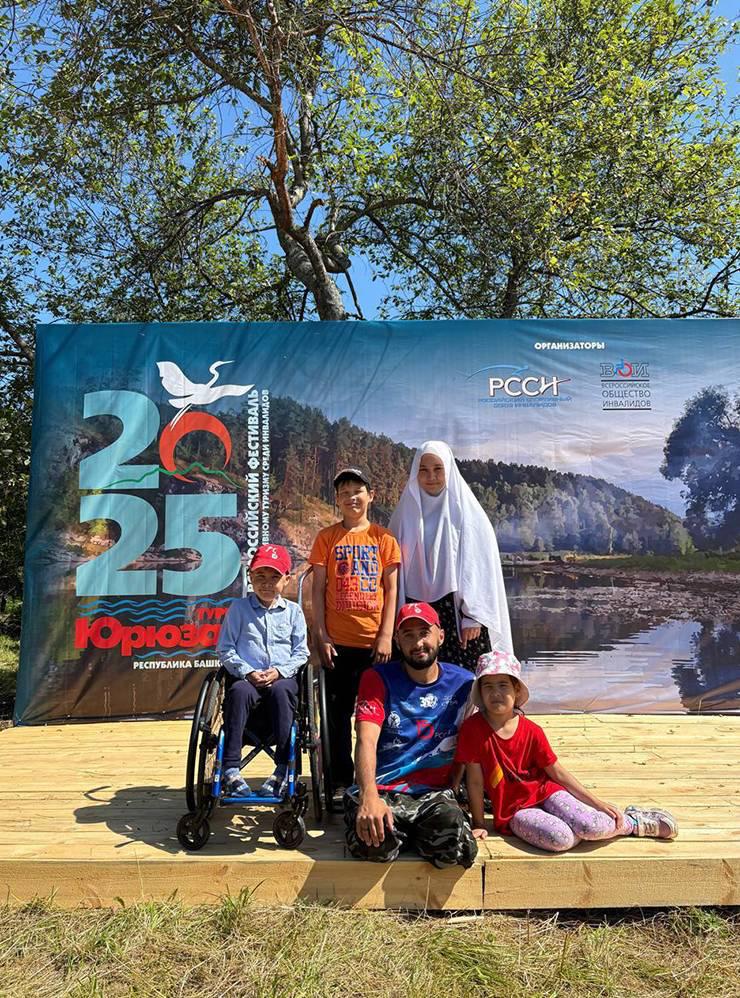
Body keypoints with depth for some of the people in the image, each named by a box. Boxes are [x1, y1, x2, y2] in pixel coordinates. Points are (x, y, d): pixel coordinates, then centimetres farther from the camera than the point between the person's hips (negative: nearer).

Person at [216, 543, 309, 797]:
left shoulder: (293, 611, 11)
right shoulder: (239, 608, 8)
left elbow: (301, 652, 9)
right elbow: (224, 649, 5)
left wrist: (279, 671, -9)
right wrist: (247, 672, -9)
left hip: (282, 677, 0)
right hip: (246, 676, 0)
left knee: (281, 691, -33)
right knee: (240, 691, -33)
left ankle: (283, 769, -27)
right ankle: (231, 769, -30)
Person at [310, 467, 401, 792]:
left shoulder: (383, 538, 4)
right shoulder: (326, 537, 4)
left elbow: (391, 589, 3)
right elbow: (318, 589, 2)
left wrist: (386, 635, -5)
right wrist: (321, 636, -4)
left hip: (374, 641, 0)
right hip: (338, 641, 0)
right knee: (339, 713, 8)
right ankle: (341, 781, 21)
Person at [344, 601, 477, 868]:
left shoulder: (463, 683, 7)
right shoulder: (378, 679, -1)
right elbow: (367, 741, -15)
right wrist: (369, 796, -31)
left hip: (434, 793, 2)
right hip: (380, 789, -1)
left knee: (458, 848, -29)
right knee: (373, 844, -33)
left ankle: (404, 834, 3)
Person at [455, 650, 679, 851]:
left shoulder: (531, 731, -5)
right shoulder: (473, 729, -15)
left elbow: (558, 773, 3)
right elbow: (475, 781, -8)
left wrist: (599, 804, 0)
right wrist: (479, 825, -4)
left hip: (545, 791, 2)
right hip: (513, 810, -2)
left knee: (591, 827, -26)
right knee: (559, 839, -29)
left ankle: (633, 821, 7)